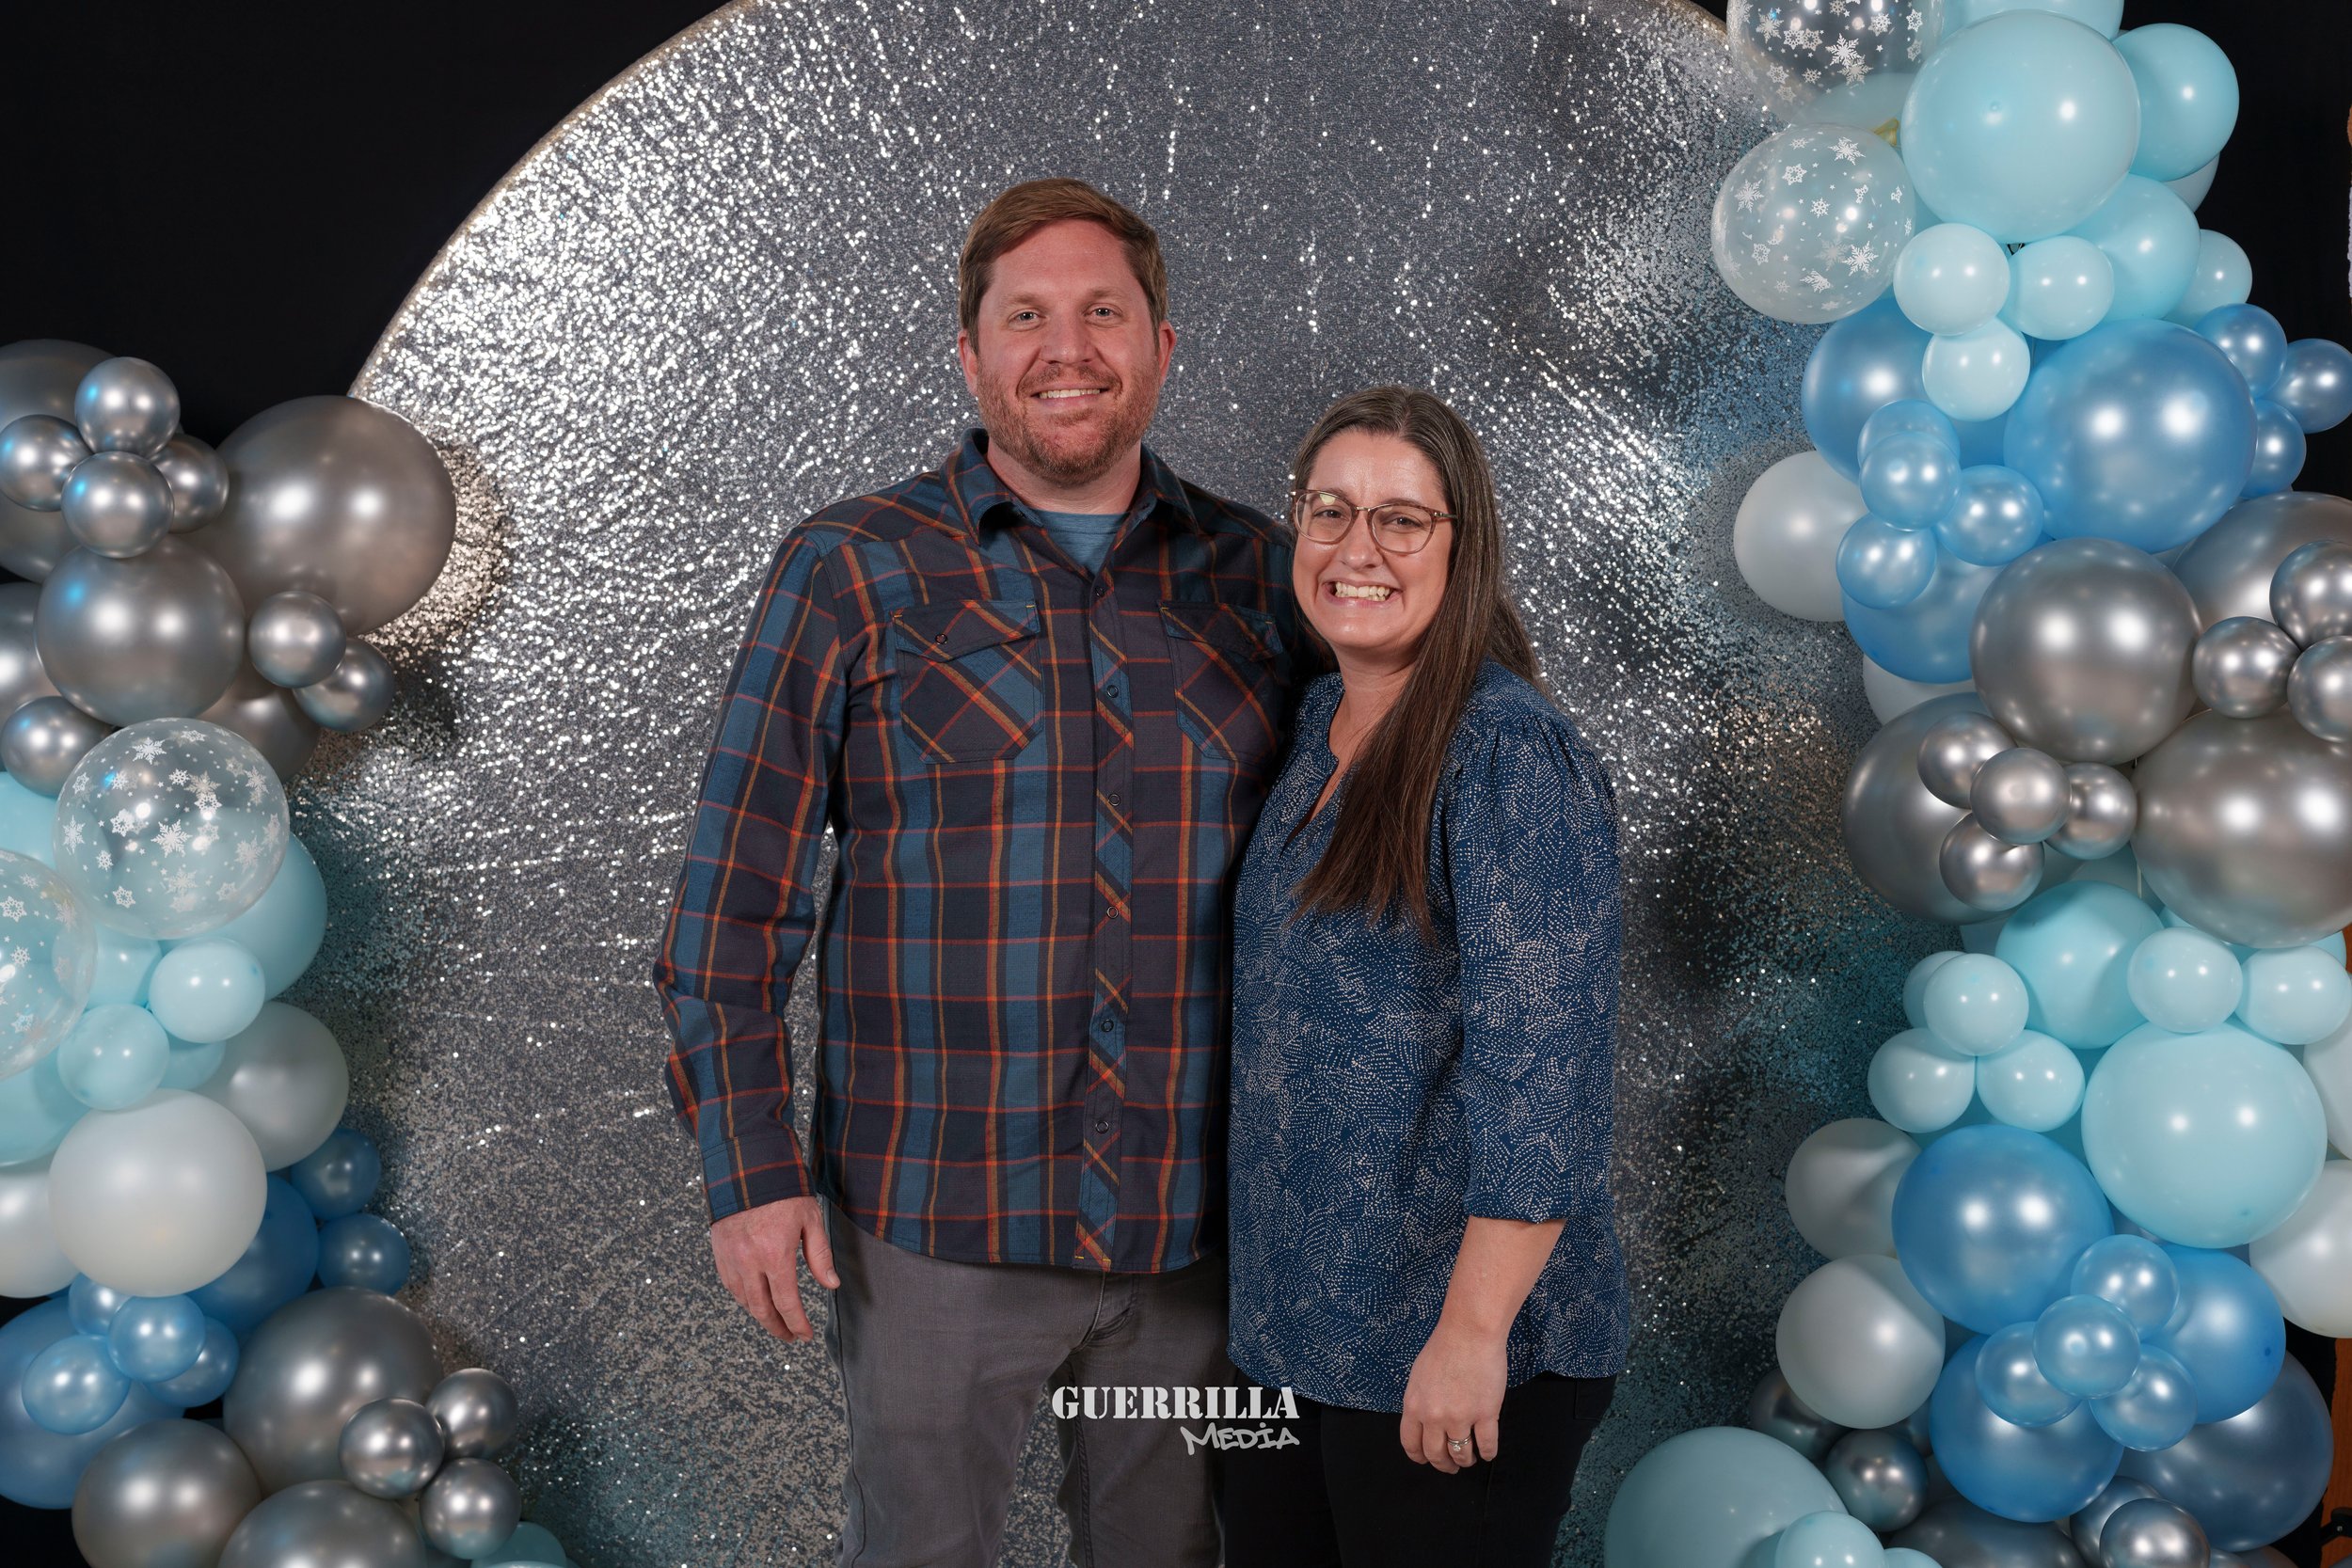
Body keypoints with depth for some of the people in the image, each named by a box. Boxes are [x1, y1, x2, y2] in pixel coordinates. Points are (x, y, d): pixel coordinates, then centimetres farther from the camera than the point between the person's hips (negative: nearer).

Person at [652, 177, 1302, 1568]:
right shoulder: (853, 575, -4)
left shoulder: (1257, 573, 3)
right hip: (939, 1224, -2)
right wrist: (750, 1169, -8)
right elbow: (736, 902, -3)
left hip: (1197, 1225, 3)